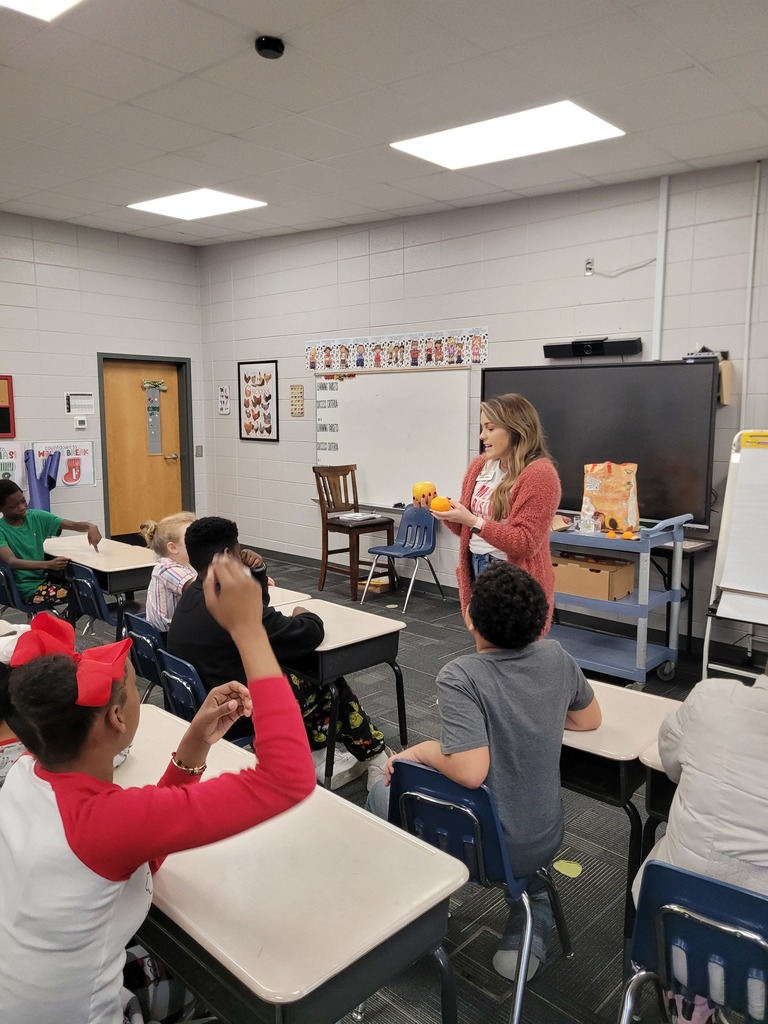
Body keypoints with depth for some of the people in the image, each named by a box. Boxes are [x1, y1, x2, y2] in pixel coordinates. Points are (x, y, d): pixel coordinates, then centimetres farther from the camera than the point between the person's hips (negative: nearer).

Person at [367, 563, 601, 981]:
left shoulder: (459, 676, -25)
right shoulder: (556, 658, -8)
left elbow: (470, 772, -33)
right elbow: (590, 719, 9)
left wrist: (420, 750, -15)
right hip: (545, 844, 5)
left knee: (382, 792, 22)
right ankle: (530, 930, 25)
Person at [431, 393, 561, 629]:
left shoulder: (539, 474, -15)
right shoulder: (480, 465, 7)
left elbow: (525, 544, -19)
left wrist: (473, 521, -23)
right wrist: (445, 510, -4)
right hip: (476, 571, 7)